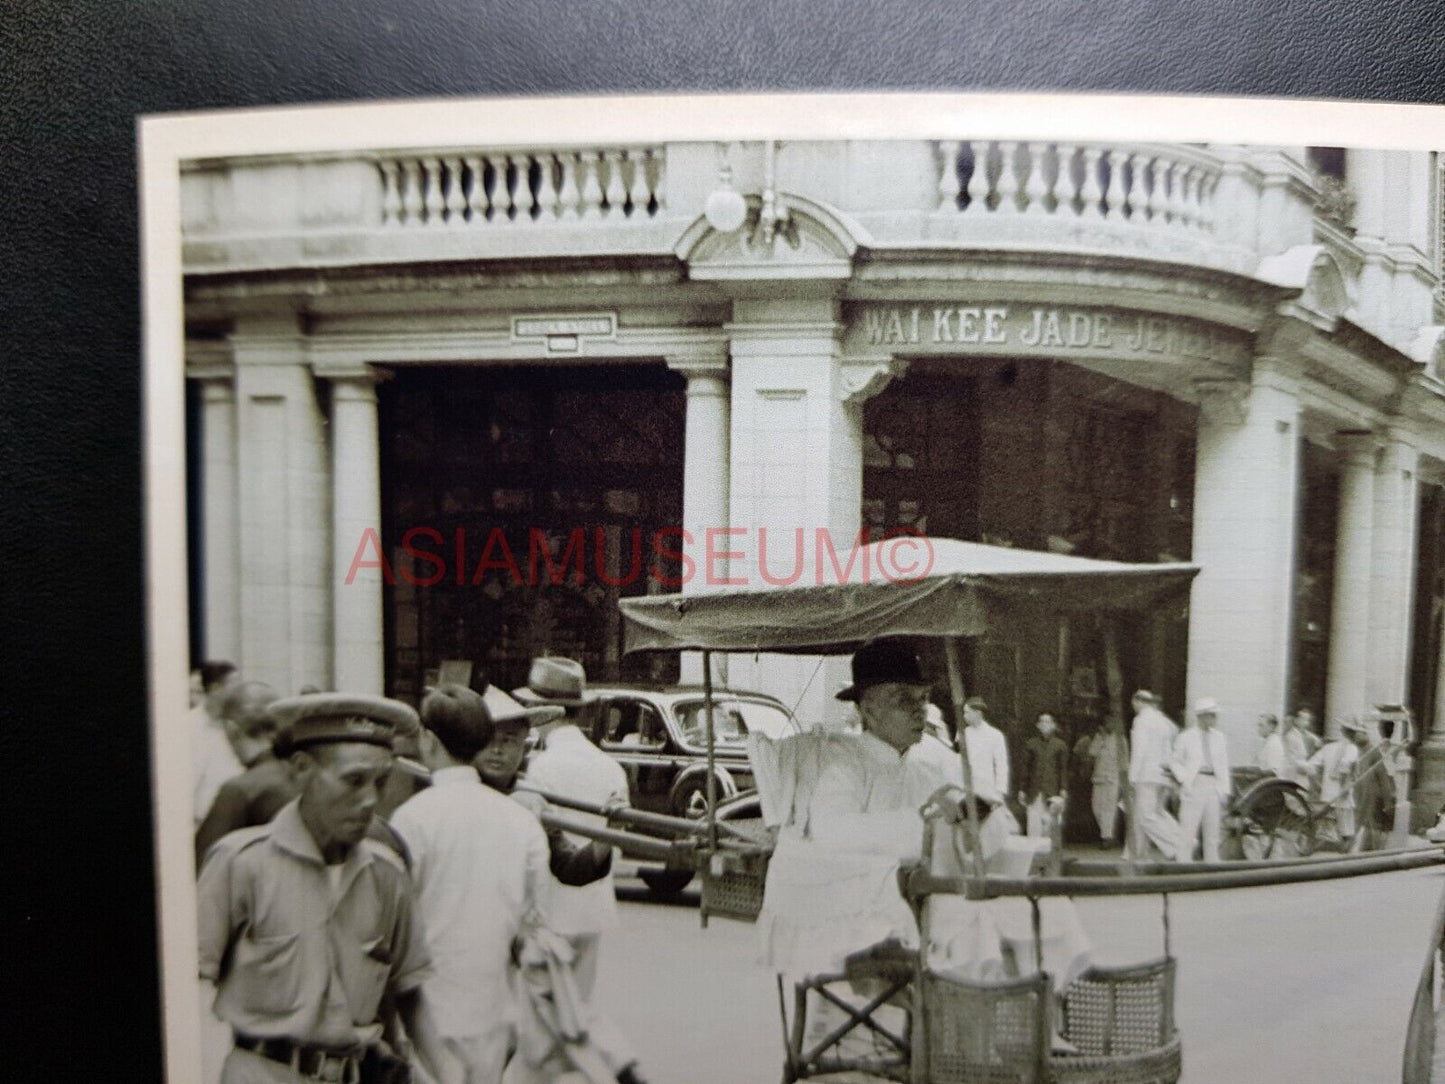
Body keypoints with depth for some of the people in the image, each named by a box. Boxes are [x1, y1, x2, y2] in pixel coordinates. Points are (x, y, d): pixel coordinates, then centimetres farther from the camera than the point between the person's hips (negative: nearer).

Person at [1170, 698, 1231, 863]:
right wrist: (1186, 779, -9)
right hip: (1194, 786, -4)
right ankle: (1183, 861, -3)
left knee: (1212, 829, 9)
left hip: (1213, 786, 4)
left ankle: (1212, 865, 17)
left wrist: (1225, 791, 7)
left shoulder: (1219, 739, 12)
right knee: (1188, 827, -7)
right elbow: (1174, 761, 5)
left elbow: (1224, 766, 13)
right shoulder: (1185, 738, 1)